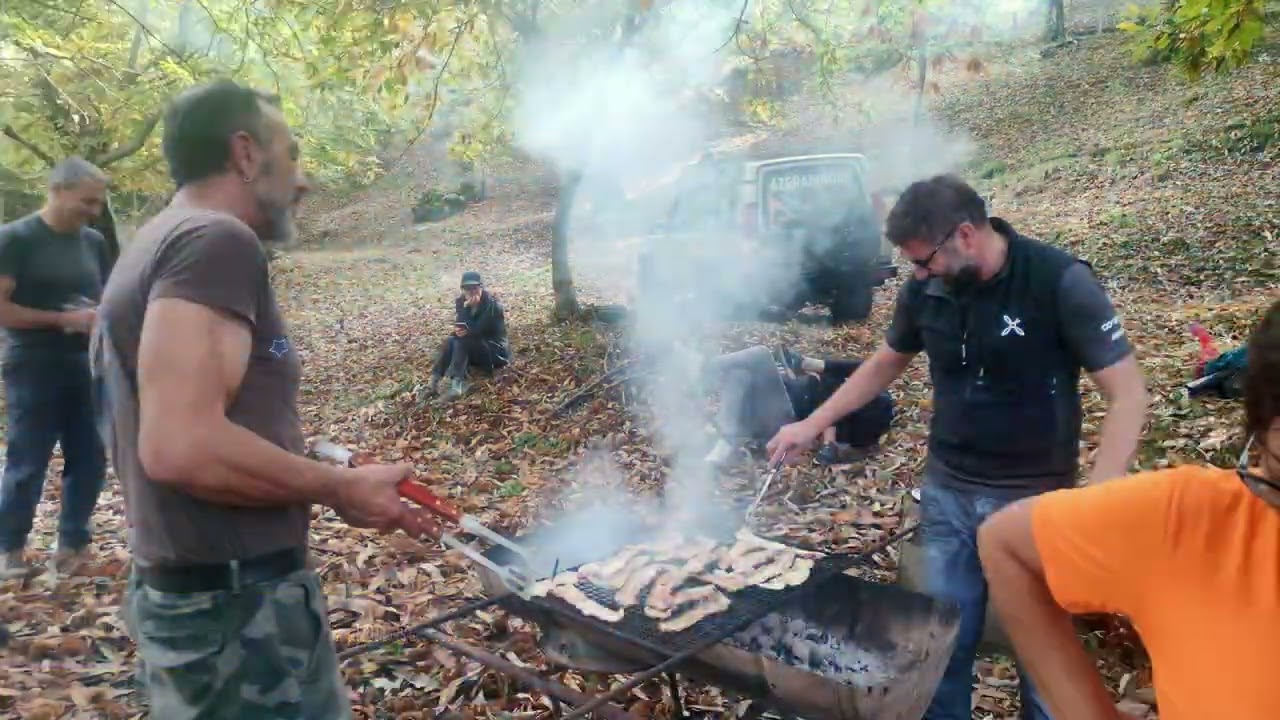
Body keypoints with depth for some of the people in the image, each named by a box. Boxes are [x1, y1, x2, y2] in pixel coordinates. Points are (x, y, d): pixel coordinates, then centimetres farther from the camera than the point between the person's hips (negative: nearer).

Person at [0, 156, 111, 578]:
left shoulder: (94, 242, 9)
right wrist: (63, 319, -19)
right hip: (34, 371, -5)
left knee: (89, 460, 9)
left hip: (87, 368, 6)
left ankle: (72, 542, 23)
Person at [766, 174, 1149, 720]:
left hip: (1036, 499, -3)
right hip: (946, 493, 4)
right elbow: (886, 363, 14)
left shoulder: (1060, 282, -17)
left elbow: (1128, 395, -16)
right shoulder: (923, 289, -3)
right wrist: (813, 423, 11)